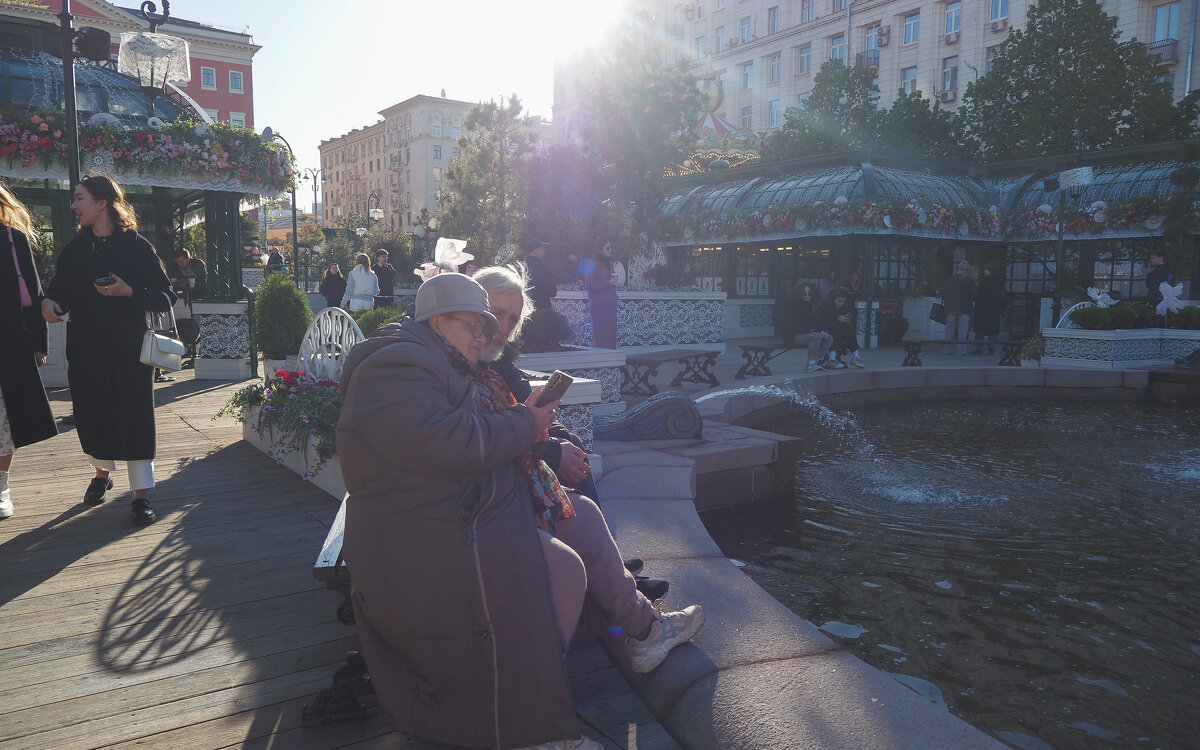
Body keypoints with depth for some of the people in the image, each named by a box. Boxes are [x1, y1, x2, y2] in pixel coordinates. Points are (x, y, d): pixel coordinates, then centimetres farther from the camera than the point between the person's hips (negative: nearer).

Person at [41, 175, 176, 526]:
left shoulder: (137, 246, -3)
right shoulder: (74, 249, 10)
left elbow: (165, 298, -4)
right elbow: (59, 289, 15)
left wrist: (129, 292, -20)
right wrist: (49, 302, -7)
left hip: (129, 349, -4)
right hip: (85, 349, 4)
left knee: (134, 417, -4)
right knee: (91, 414, 9)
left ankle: (142, 494, 2)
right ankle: (102, 473, 34)